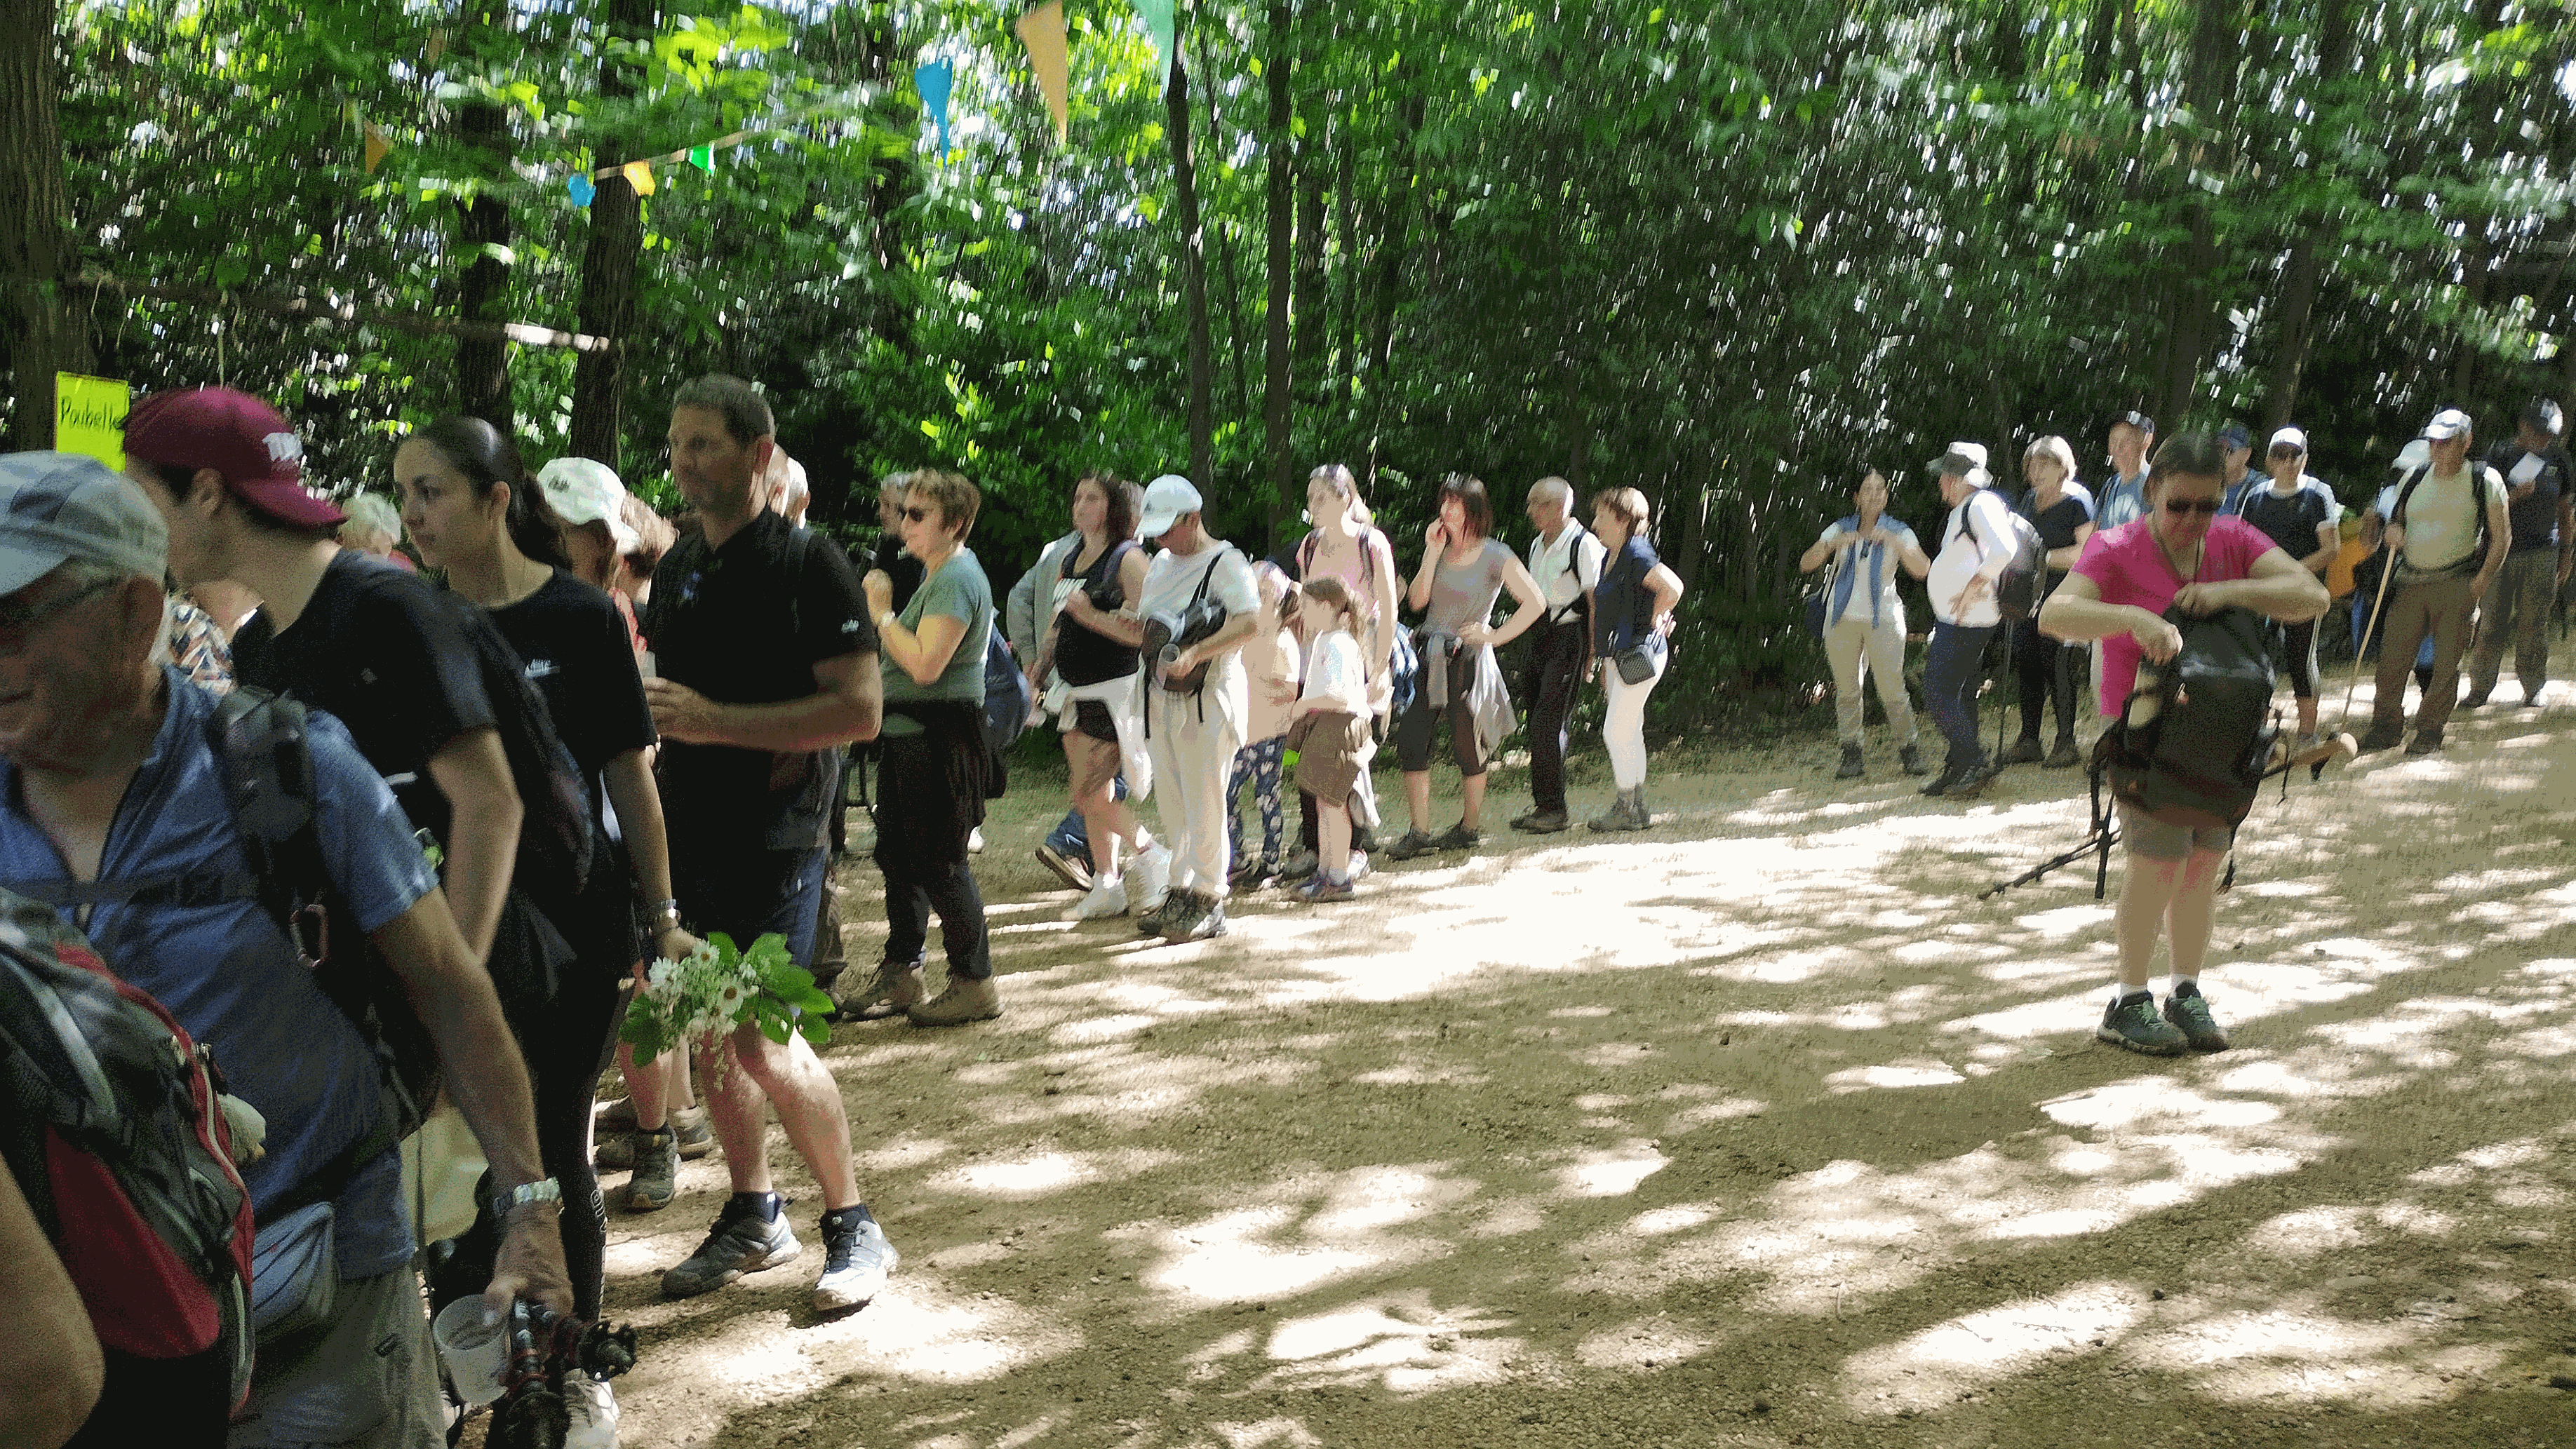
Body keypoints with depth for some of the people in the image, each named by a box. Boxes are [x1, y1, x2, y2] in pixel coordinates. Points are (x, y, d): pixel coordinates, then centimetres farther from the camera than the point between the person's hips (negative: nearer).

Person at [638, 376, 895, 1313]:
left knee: (762, 1041, -7)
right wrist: (648, 711, 4)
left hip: (771, 838, -7)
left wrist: (716, 721, -21)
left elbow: (859, 709, -17)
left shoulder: (808, 566, -9)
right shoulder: (677, 568, 12)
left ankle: (854, 1226, 10)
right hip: (687, 832, 7)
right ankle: (753, 1217, 28)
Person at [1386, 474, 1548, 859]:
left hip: (1468, 659, -5)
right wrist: (1432, 553, -5)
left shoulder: (1495, 556, -5)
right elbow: (1416, 600, 1)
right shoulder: (1441, 548, 11)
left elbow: (1536, 603, -7)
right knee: (1411, 741, -4)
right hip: (1429, 655, 5)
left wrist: (1494, 636, -7)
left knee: (1467, 748, 3)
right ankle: (1419, 833, 1)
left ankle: (1469, 828, 21)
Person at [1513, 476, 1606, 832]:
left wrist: (1591, 653, -13)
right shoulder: (1538, 544, 15)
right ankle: (1541, 805, 16)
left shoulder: (1584, 545, -11)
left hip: (1569, 636, -8)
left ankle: (1554, 809, -6)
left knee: (1549, 723, -13)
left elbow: (1595, 601, -12)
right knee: (1538, 723, 8)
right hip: (1539, 636, 8)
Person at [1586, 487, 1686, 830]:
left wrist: (1655, 621, -15)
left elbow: (1673, 587, -30)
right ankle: (1637, 807, 19)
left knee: (1616, 732, -7)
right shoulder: (1613, 557, 14)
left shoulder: (1636, 553, -17)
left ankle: (1628, 809, 2)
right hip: (1619, 656, 10)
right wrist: (1605, 661, 22)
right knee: (1629, 732, 13)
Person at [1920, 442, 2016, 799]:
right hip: (1954, 620, 11)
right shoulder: (1962, 511, 20)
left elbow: (2003, 549, -27)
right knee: (1957, 695, 13)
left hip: (1966, 620, -11)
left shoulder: (1982, 503, -12)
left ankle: (1975, 764, -8)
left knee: (1938, 693, -13)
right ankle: (1959, 769, 18)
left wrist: (1972, 589, -22)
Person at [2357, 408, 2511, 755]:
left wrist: (2484, 578, -9)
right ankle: (2387, 726, 9)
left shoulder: (2485, 480, 1)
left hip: (2456, 586, -3)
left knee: (2446, 663, -1)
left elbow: (2501, 536, 2)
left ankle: (2430, 731, 9)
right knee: (2392, 657, -2)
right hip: (2409, 582, 3)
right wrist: (2392, 529, -2)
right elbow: (2394, 515, 23)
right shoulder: (2414, 479, 11)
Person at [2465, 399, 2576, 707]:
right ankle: (2480, 688, 7)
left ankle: (2533, 687, 15)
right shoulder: (2502, 458, 0)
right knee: (2493, 622, -2)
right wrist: (2515, 495, -20)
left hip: (2542, 555, 2)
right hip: (2502, 552, -2)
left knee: (2533, 624, 3)